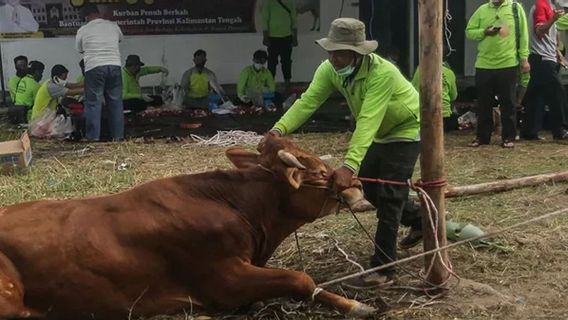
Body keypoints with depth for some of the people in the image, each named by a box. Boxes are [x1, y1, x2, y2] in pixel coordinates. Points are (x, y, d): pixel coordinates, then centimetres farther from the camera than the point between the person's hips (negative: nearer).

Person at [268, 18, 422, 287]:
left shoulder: (382, 73, -37)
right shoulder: (329, 70, -17)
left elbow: (368, 121, -45)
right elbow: (307, 101, -28)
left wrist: (349, 166, -54)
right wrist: (280, 129, -46)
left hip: (407, 130, -7)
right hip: (382, 133, 8)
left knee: (388, 195, -13)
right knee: (370, 188, 14)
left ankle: (383, 269, -7)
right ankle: (419, 218, 39)